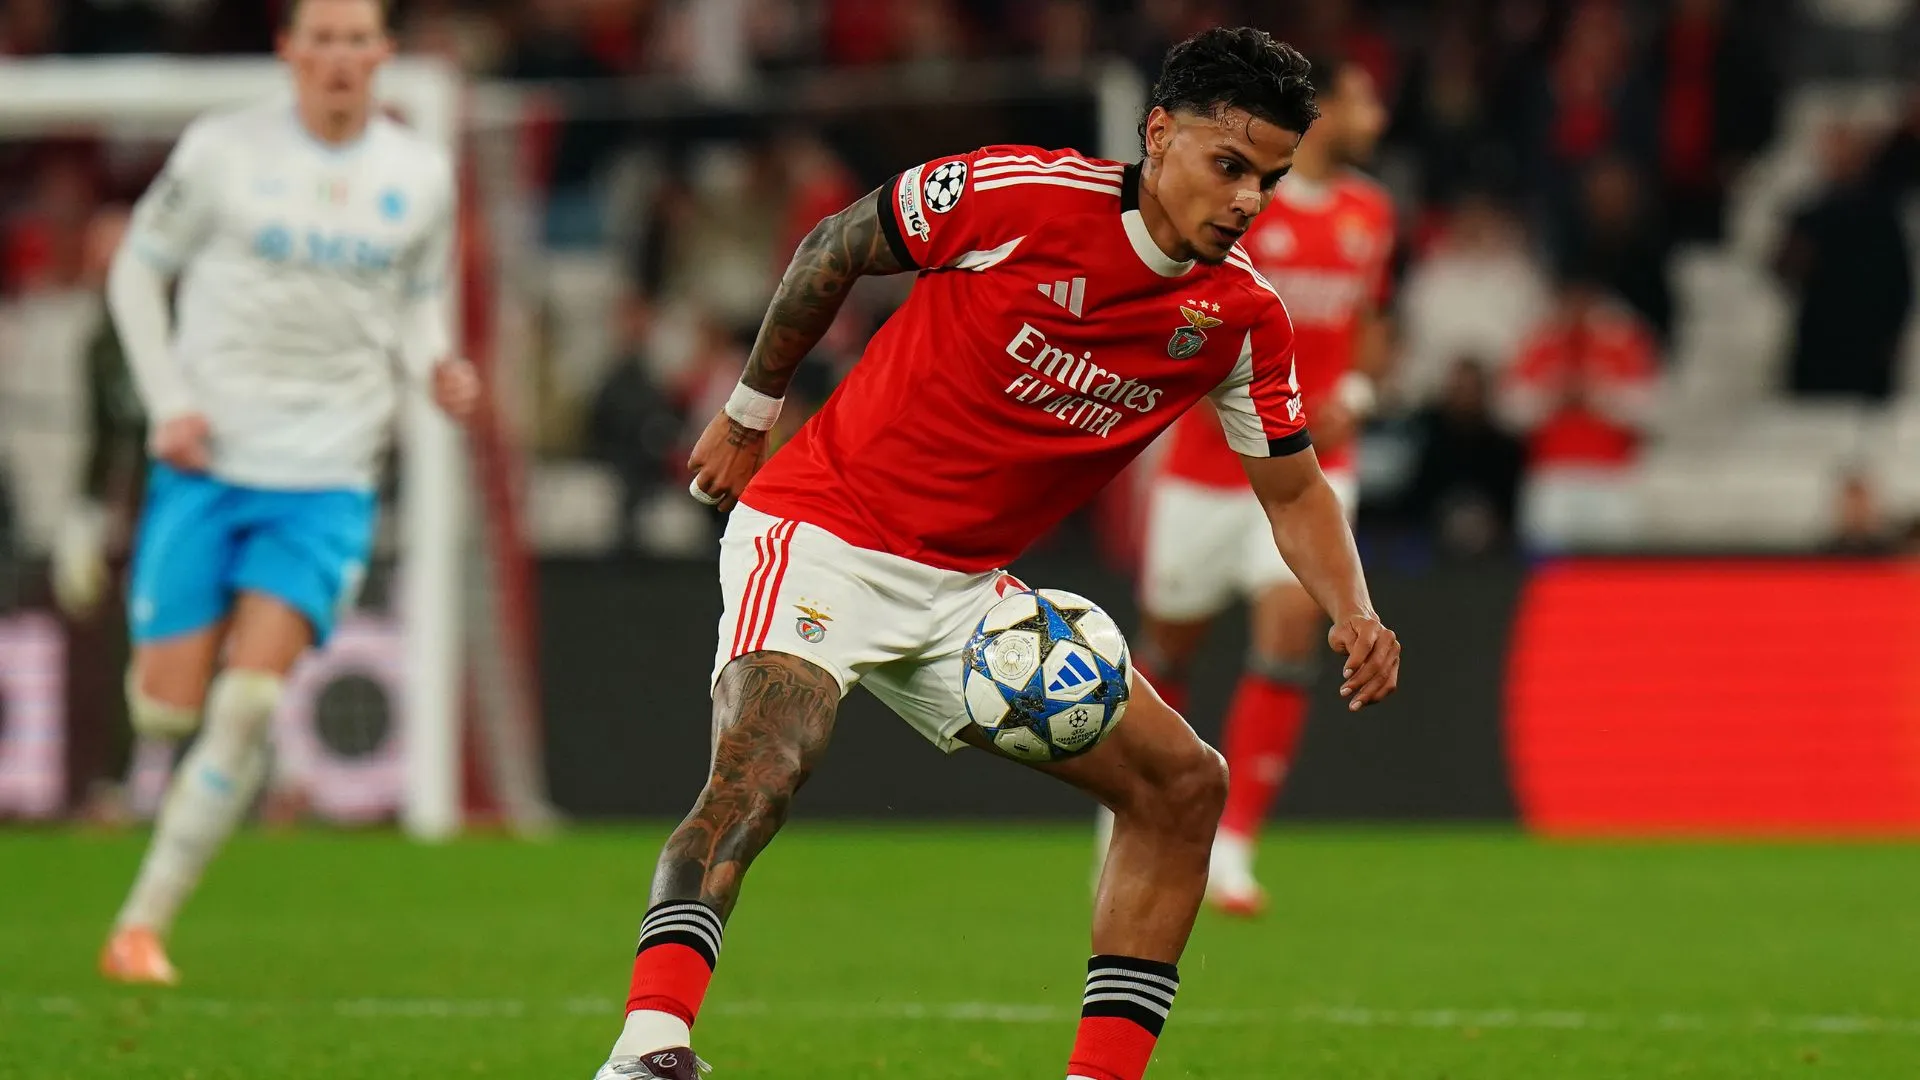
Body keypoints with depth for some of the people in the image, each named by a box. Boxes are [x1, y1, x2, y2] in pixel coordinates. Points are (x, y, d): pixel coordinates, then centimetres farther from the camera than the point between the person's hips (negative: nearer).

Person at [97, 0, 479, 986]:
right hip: (208, 461, -1)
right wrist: (167, 402, -6)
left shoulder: (421, 176, 5)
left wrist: (433, 370, -5)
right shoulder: (223, 150, -2)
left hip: (327, 477, 1)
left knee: (248, 700, -14)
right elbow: (136, 271, 6)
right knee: (167, 706, -7)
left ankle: (145, 921, -6)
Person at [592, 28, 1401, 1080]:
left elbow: (1295, 491, 11)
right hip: (822, 531, -7)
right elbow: (831, 250, -1)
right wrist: (749, 412, 8)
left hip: (965, 590, 7)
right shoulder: (1022, 194, -16)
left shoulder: (1243, 317, -1)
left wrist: (1352, 615, -8)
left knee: (1183, 782, 0)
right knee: (761, 764, -32)